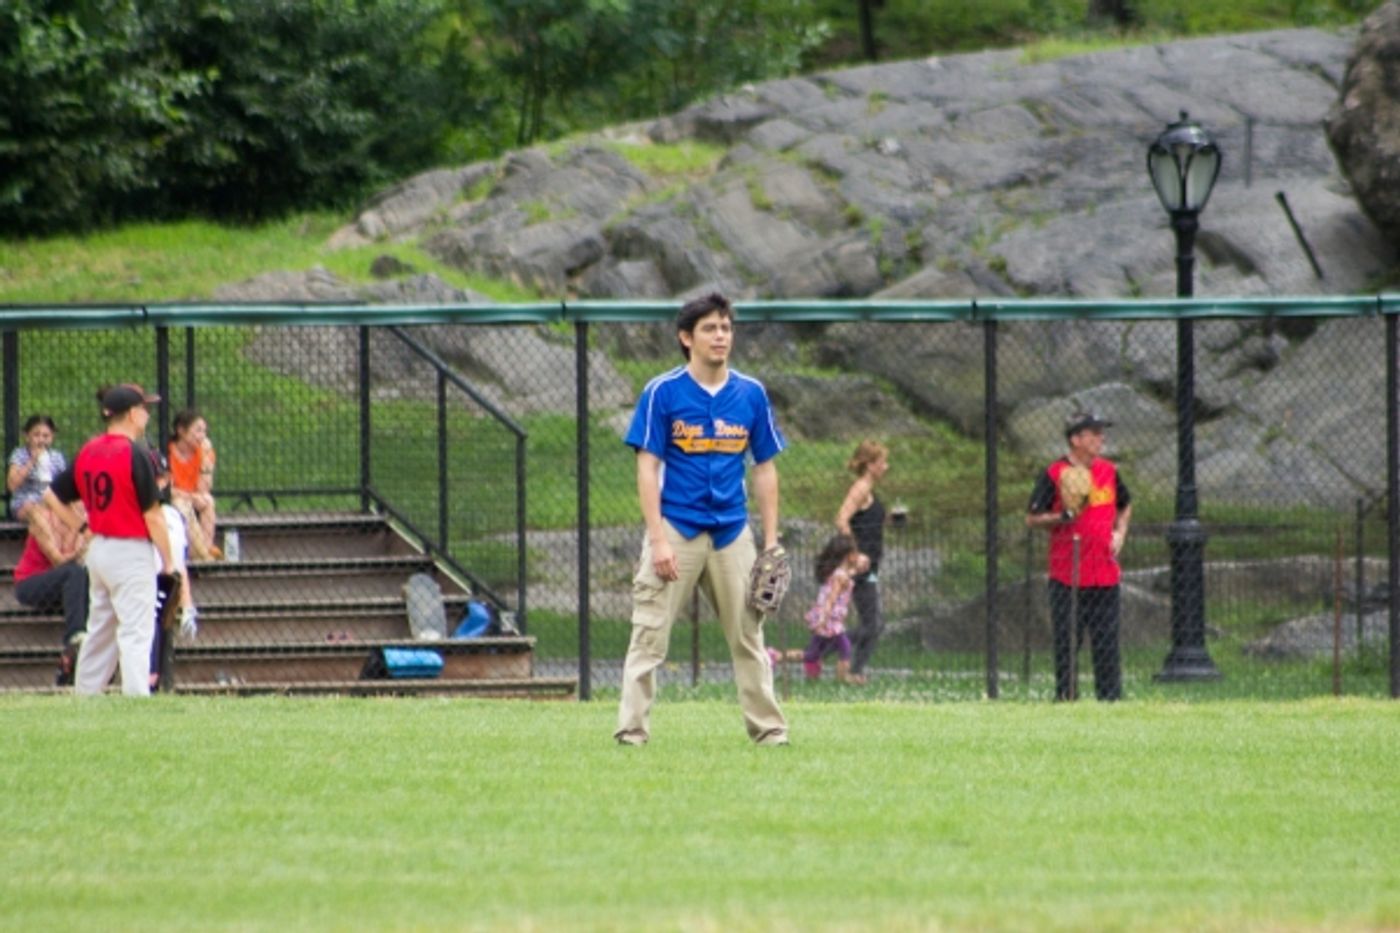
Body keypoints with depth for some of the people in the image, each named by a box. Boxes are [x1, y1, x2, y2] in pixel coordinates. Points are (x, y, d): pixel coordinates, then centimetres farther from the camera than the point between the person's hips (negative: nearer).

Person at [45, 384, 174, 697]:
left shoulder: (87, 452, 6)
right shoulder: (135, 454, -15)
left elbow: (53, 495, 12)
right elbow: (152, 514, -14)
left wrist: (83, 529, 15)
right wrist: (167, 559, -6)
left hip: (98, 550, 7)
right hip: (131, 552, -7)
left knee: (99, 629, 17)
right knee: (135, 632, -7)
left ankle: (83, 697, 22)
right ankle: (136, 697, -13)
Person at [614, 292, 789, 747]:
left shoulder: (751, 394, 6)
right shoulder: (662, 393, -4)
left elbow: (764, 470, 11)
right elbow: (647, 468, -5)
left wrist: (771, 542, 6)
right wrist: (658, 539, -13)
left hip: (732, 533, 3)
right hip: (676, 530, -3)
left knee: (748, 636, 7)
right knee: (649, 637, -6)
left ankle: (768, 728, 13)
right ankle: (632, 730, -5)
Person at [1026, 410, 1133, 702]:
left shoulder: (1108, 471, 9)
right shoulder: (1053, 475, -5)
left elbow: (1125, 505, 26)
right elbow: (1032, 519, -4)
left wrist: (1120, 532, 9)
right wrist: (1064, 517, -19)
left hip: (1105, 575, 4)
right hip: (1067, 576, -4)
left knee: (1107, 642, 4)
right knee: (1066, 643, -2)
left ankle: (1110, 698, 8)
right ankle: (1065, 698, 4)